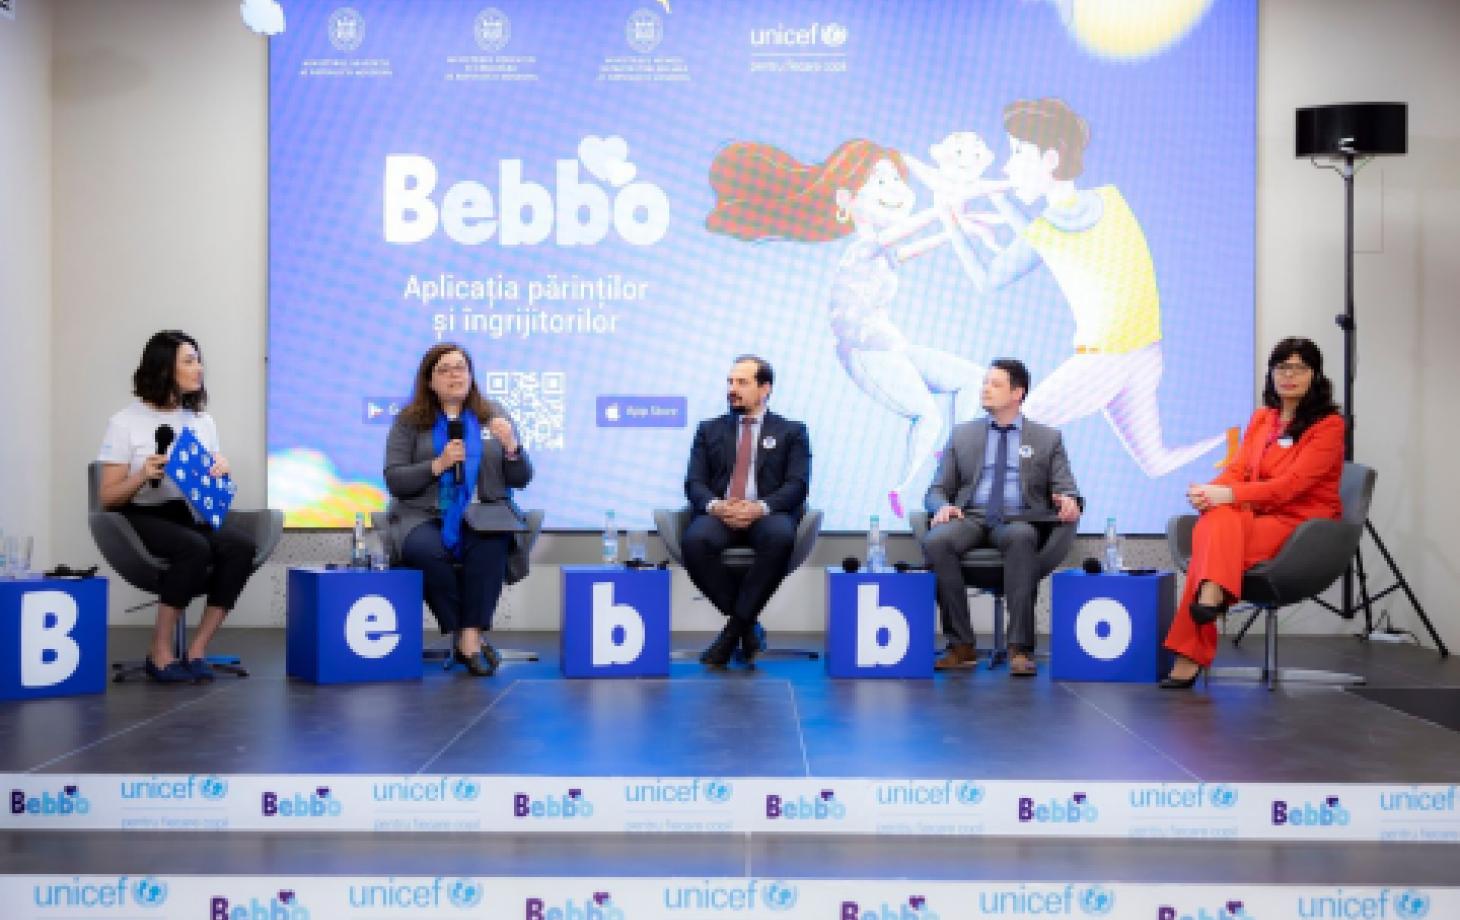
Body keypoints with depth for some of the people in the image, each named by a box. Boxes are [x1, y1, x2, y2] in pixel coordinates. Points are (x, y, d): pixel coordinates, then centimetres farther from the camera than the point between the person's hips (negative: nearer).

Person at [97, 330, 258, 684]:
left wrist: (223, 469, -5)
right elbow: (108, 498, -2)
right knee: (195, 548, -36)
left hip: (193, 514, 5)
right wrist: (143, 475, -21)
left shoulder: (203, 421, 13)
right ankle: (160, 653, -20)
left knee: (241, 545, -27)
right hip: (142, 518, -5)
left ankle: (196, 651, -20)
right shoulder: (125, 423, -2)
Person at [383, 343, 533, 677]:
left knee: (490, 545, -34)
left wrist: (511, 446, -10)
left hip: (483, 515, 1)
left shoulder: (493, 416, 13)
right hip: (424, 517, -1)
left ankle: (471, 636, -26)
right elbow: (394, 481, -1)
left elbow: (520, 480, 10)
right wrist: (438, 465, -15)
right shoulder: (409, 421, 7)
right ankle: (463, 638, -18)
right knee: (430, 552, -34)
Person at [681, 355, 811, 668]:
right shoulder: (709, 429, 21)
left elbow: (797, 485, 1)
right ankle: (747, 627, -16)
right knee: (693, 541, -34)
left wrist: (762, 507, -19)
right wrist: (714, 505, -15)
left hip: (767, 515, -1)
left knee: (780, 538, -38)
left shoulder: (791, 432, 15)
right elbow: (694, 482, 10)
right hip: (718, 514, 2)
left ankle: (733, 630, -24)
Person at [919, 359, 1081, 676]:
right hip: (970, 518, 2)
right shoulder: (963, 435, 19)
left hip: (1018, 521, -1)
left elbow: (1065, 490, 10)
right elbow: (937, 489, 17)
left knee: (1022, 537, -39)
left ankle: (1020, 648, -38)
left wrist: (1068, 501, -16)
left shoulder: (1047, 438, 15)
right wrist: (943, 506, -8)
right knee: (935, 541, -33)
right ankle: (961, 646, -26)